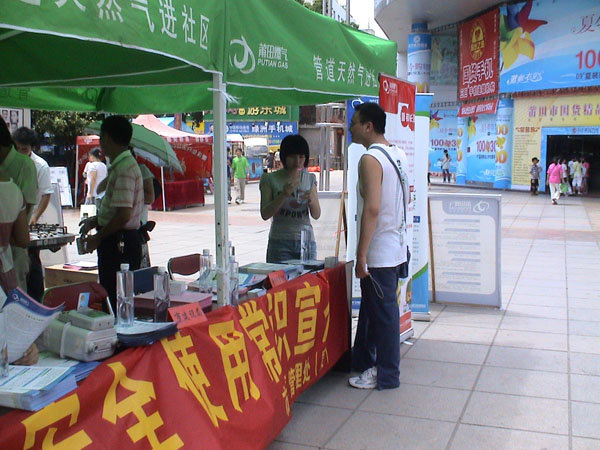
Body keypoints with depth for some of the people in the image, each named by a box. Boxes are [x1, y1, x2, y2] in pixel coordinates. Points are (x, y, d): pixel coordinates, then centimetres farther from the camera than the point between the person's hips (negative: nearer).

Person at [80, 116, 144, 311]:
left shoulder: (124, 168, -18)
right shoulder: (121, 164, 14)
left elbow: (124, 215, -24)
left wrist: (97, 238, -13)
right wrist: (96, 220, 20)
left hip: (119, 242, -10)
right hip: (121, 241, 10)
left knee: (116, 300, -5)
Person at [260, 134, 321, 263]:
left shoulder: (310, 179, 10)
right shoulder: (271, 179, -1)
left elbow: (316, 215, 8)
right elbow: (265, 214, -7)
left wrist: (312, 200, -13)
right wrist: (284, 195, -18)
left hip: (306, 241, 3)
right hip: (280, 242, -3)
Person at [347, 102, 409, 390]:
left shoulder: (370, 159, -18)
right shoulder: (399, 155, 10)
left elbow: (372, 209, -25)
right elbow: (406, 199, 18)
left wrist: (361, 255, -23)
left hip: (379, 254, -9)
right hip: (396, 247, 9)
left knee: (382, 313, 2)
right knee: (370, 309, 20)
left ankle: (386, 375, 15)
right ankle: (363, 361, 34)